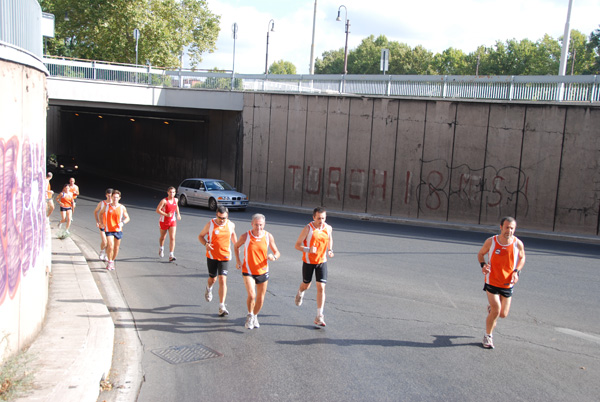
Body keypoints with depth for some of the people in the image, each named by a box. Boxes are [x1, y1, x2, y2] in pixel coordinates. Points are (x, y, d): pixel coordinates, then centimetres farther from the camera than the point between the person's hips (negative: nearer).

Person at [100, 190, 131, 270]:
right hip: (108, 229, -2)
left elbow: (127, 218, 8)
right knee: (110, 245, -18)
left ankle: (112, 261, 31)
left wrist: (122, 223, -12)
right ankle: (109, 262, 1)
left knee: (116, 247, 9)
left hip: (118, 230, 2)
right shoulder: (107, 206, -1)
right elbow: (101, 214, 15)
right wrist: (101, 223, 1)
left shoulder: (122, 207, 0)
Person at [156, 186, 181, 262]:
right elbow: (157, 210, -20)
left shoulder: (175, 200, 0)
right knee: (163, 237, 18)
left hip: (172, 222, 2)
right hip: (163, 221, -2)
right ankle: (161, 248, 49)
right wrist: (166, 215, -29)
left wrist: (178, 214, 11)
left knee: (172, 238, -11)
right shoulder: (164, 201, -16)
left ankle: (171, 256, -14)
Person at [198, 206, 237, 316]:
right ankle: (209, 288, 52)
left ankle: (222, 307, -8)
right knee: (212, 279, 12)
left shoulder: (231, 225, -2)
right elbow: (200, 236, 2)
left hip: (224, 257, 0)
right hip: (212, 256, 0)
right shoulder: (210, 224, -8)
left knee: (222, 280, -11)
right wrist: (206, 244, -17)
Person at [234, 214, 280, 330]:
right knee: (251, 295, -20)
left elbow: (277, 253, 1)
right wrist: (238, 261, 2)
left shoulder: (268, 236, -6)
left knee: (260, 299, 10)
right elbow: (236, 246, 10)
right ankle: (250, 315, 8)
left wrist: (274, 257, -22)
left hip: (263, 271, 2)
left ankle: (255, 316, 39)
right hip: (248, 271, -2)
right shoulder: (245, 236, -11)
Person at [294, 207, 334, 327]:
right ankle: (300, 293, 55)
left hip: (322, 262, 2)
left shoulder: (328, 228, -5)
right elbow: (297, 245, -14)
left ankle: (319, 317, -4)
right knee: (306, 285, 15)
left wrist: (330, 250, 1)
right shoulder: (308, 229, -17)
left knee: (321, 288, -8)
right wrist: (308, 249, -32)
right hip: (308, 261, -2)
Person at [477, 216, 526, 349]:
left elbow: (522, 258, 8)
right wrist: (483, 265, -17)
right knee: (496, 310, -12)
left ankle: (491, 309, 42)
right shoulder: (491, 241, -14)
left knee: (503, 314, 5)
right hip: (492, 282, -2)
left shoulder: (518, 243, -11)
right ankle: (487, 336, 11)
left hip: (507, 284, 2)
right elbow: (480, 254, 4)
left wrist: (516, 271, -9)